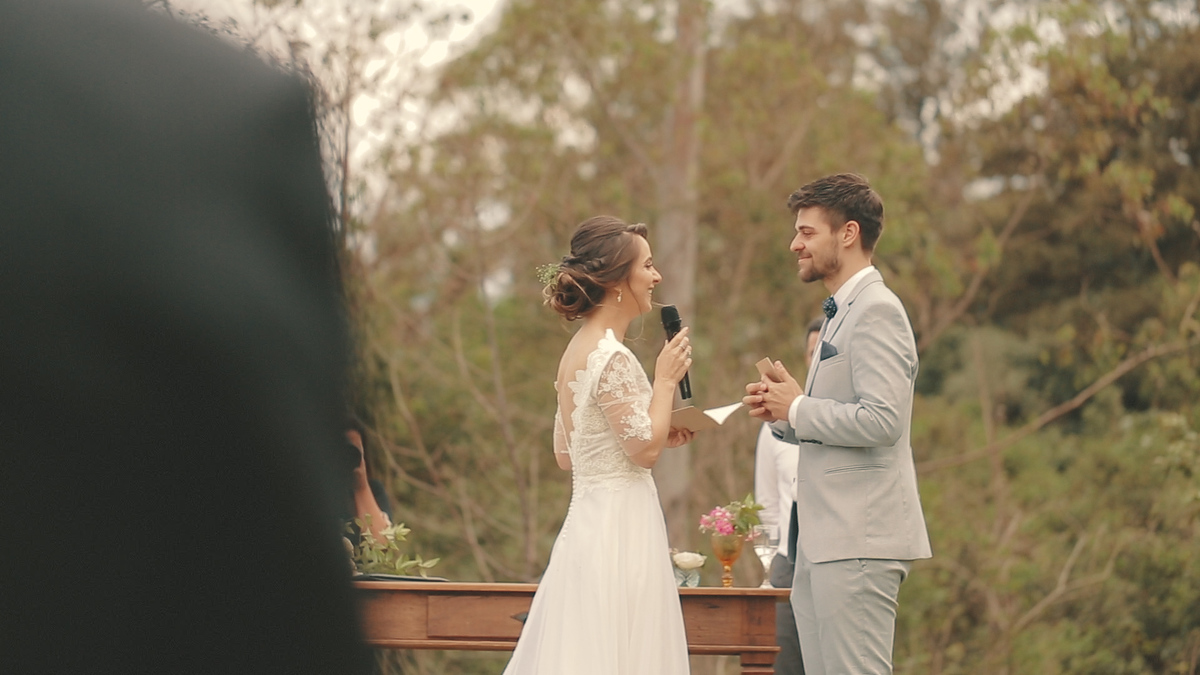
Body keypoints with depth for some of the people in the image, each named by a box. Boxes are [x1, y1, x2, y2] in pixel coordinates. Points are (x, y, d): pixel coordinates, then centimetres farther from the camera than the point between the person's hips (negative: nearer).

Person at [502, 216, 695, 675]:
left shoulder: (577, 350, 13)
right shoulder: (611, 357, -15)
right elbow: (644, 448, -18)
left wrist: (661, 436, 19)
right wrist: (666, 379, -6)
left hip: (588, 522, 9)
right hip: (619, 531, -9)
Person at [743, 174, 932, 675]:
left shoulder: (876, 311, -11)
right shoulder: (840, 313, 22)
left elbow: (882, 419, -22)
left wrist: (798, 409, -11)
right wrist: (782, 416, 7)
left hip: (858, 540, -10)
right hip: (823, 540, 10)